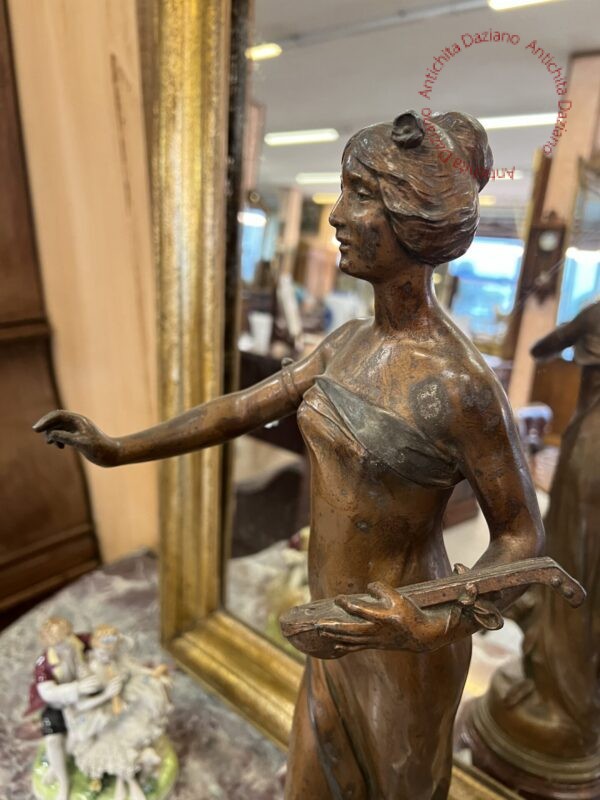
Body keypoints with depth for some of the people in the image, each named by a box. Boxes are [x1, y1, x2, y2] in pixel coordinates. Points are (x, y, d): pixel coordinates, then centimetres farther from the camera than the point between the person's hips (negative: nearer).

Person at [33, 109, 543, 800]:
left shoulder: (461, 386, -27)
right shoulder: (348, 344, -4)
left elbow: (521, 537, -15)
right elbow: (245, 407, 2)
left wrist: (435, 627, -29)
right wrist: (118, 449, 6)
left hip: (401, 645, -6)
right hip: (343, 628, 6)